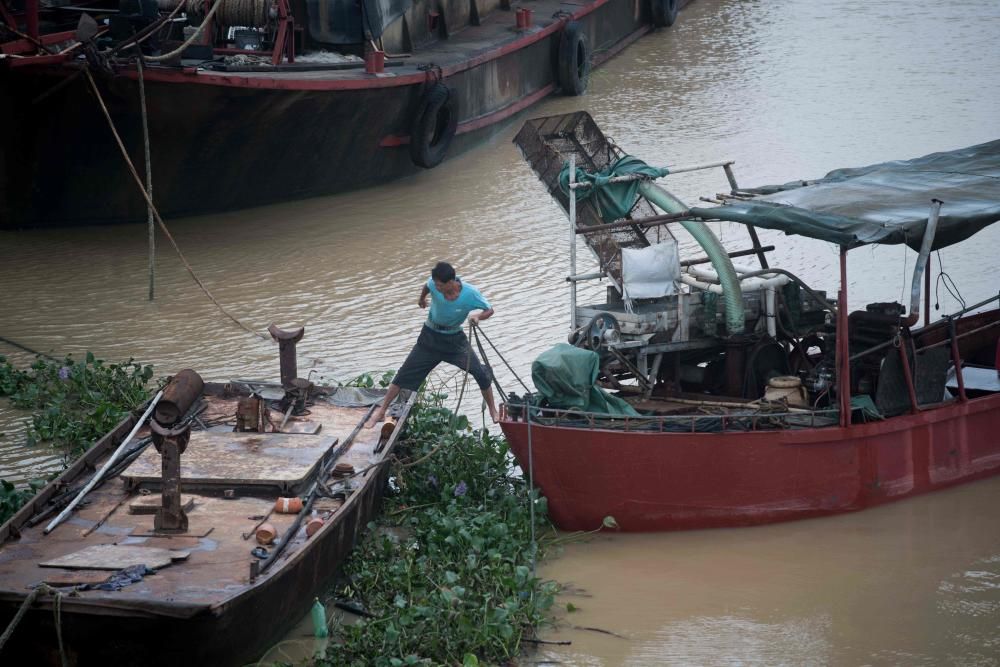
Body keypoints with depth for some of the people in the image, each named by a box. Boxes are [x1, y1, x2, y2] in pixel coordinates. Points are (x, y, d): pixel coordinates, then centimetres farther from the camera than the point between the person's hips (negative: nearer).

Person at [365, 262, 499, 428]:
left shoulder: (470, 294, -28)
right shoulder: (434, 285, -24)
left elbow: (489, 310, -13)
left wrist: (478, 316, -35)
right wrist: (422, 298, 22)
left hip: (455, 339, -1)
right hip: (430, 337, 1)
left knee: (481, 373, -10)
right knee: (405, 374, -1)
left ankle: (493, 412, 11)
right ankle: (381, 412, 10)